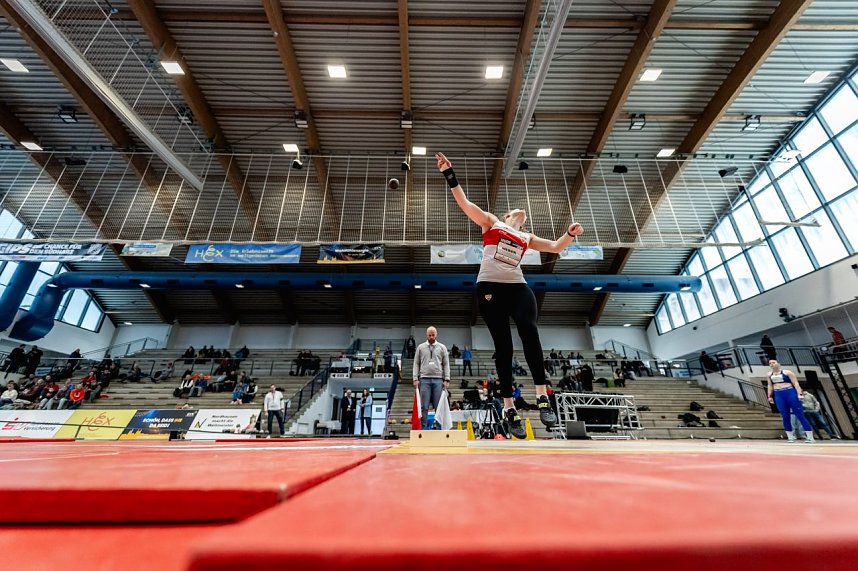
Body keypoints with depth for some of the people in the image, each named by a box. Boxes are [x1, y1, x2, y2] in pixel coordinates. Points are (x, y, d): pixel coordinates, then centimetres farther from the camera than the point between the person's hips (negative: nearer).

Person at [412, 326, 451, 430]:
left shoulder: (442, 347, 10)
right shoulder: (420, 347, 10)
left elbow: (446, 364, 8)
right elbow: (416, 364, 8)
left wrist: (446, 379, -1)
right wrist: (415, 378, -1)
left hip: (438, 379, 0)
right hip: (424, 379, 0)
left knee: (438, 406, 2)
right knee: (424, 406, 1)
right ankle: (424, 428, 7)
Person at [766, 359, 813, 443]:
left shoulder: (787, 372, 1)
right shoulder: (769, 375, 13)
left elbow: (795, 383, -4)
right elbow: (770, 386, 17)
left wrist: (799, 394, -15)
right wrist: (770, 396, 10)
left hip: (790, 393, -3)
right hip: (778, 395, 4)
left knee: (800, 415, -4)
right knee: (785, 417, 1)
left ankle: (810, 437, 3)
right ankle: (791, 437, 7)